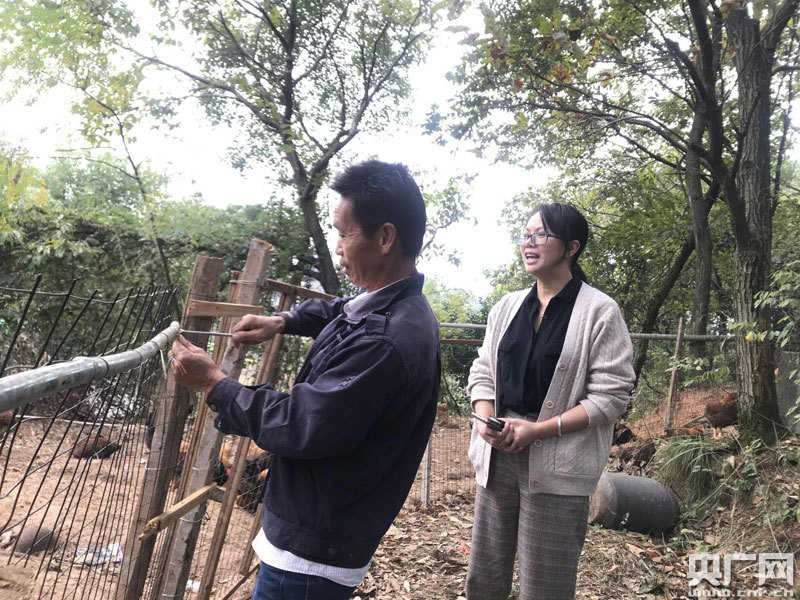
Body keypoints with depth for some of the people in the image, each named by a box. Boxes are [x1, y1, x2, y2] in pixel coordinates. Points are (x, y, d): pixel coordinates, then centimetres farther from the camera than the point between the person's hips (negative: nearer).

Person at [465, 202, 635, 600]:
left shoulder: (600, 312, -7)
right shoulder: (506, 307, 9)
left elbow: (611, 394, -10)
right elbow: (482, 372, 12)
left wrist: (539, 429, -17)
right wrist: (485, 420, -8)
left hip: (557, 465, -5)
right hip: (498, 455, 5)